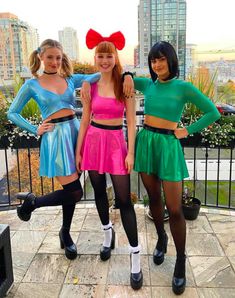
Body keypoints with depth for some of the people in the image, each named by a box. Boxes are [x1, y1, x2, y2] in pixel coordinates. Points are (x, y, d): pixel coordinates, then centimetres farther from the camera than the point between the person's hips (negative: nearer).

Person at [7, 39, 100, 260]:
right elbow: (12, 113, 6)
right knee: (74, 192, -7)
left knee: (71, 191, 10)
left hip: (75, 131, 4)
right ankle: (31, 201, 18)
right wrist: (36, 130, -4)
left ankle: (65, 233, 32)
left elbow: (98, 75, 1)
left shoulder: (71, 79, 8)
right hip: (55, 136, -4)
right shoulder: (32, 84, 2)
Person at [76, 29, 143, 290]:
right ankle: (107, 233, 41)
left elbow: (131, 121, -4)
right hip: (93, 140, 3)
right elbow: (85, 119, 6)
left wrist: (131, 152, -10)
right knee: (99, 191, 15)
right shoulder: (90, 85, 3)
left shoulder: (124, 84, -3)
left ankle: (135, 258, 5)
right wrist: (78, 150, 6)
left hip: (116, 142, -3)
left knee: (123, 199, -4)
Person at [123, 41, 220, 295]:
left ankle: (181, 263, 14)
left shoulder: (183, 87, -5)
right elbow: (126, 77, 22)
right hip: (145, 143, 4)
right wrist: (127, 75, 2)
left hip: (168, 146, -4)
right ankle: (161, 239, 39)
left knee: (174, 209, -2)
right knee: (153, 199, 15)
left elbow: (213, 113, -2)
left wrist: (188, 131, -4)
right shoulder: (148, 84, 6)